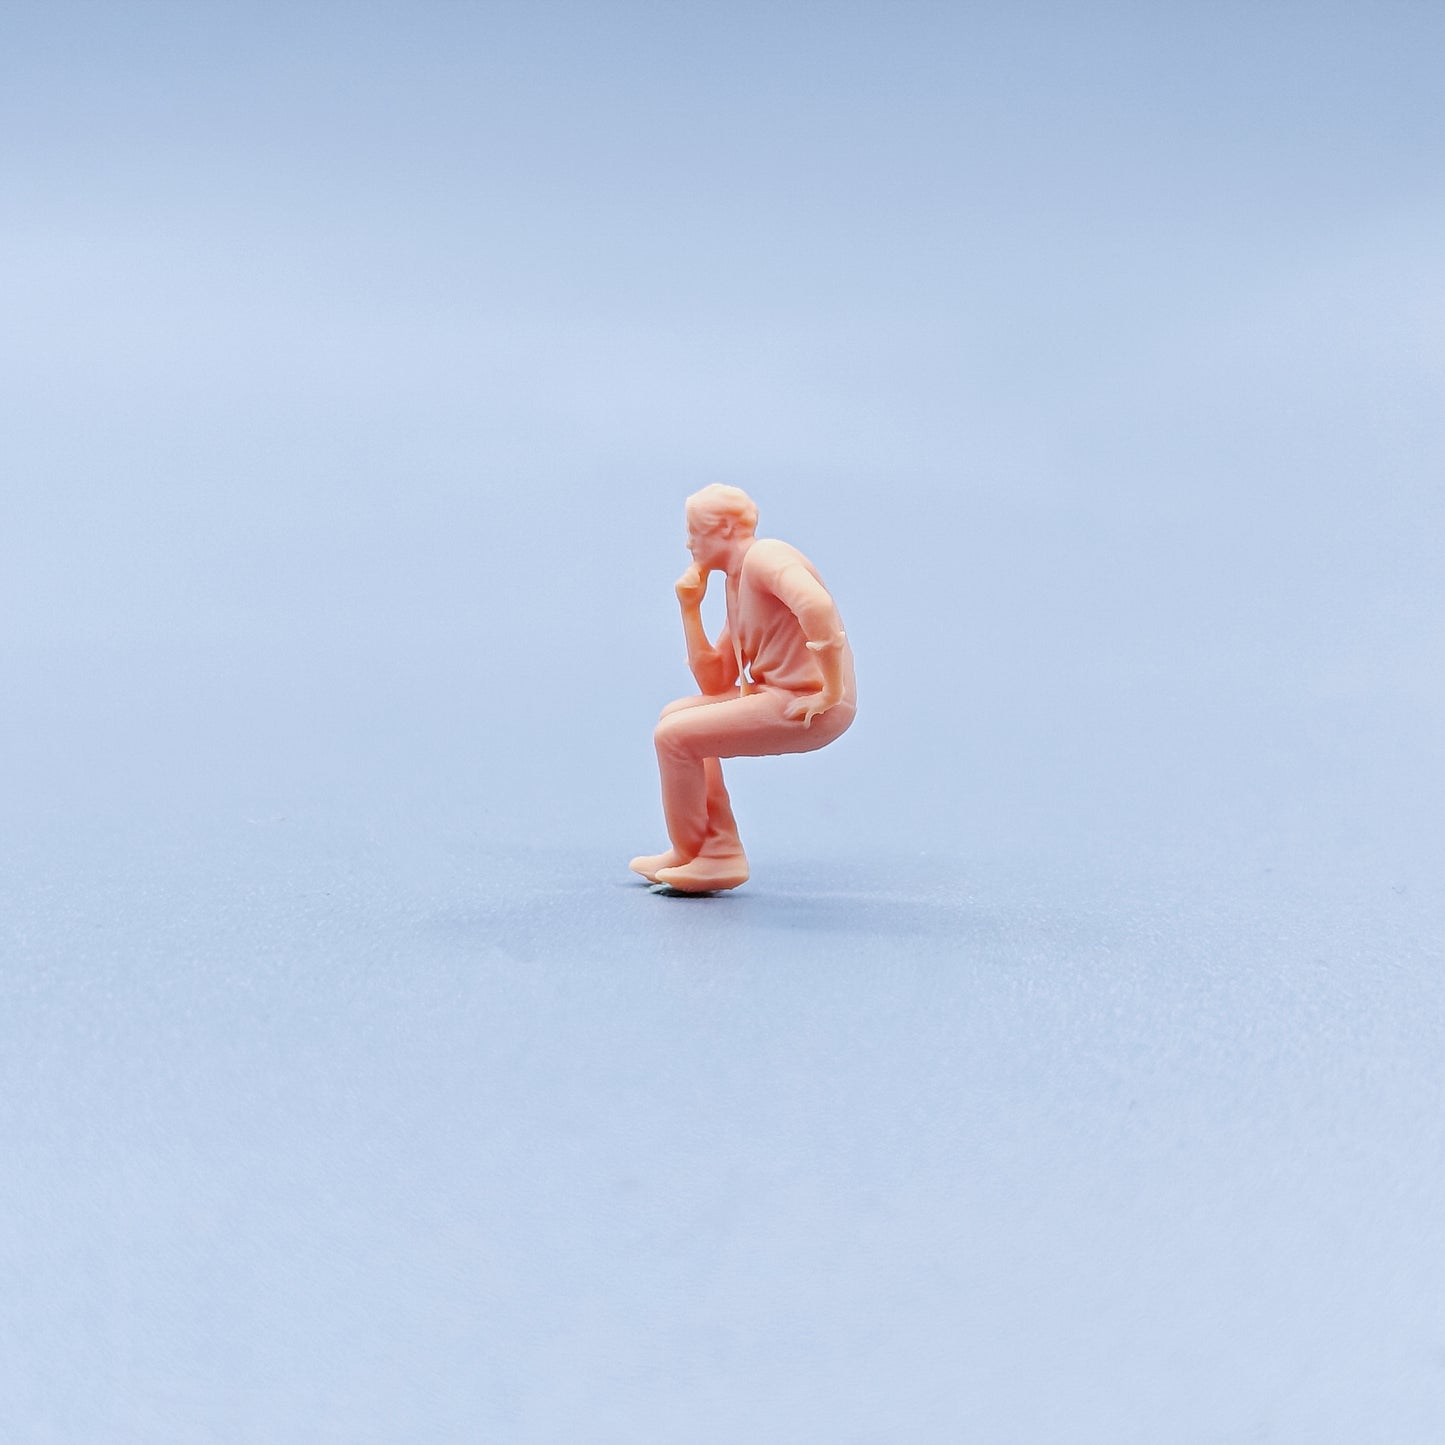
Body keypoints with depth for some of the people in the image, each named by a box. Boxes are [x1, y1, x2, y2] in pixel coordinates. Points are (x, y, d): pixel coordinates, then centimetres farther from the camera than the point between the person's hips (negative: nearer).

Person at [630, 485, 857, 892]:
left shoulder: (763, 556, -10)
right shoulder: (735, 584, 19)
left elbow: (817, 605, -32)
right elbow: (714, 683, 15)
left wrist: (832, 691, -27)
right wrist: (690, 609, 11)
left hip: (809, 707, -10)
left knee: (673, 735, -10)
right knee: (676, 716, 20)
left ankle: (689, 855, 11)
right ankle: (721, 852, 15)